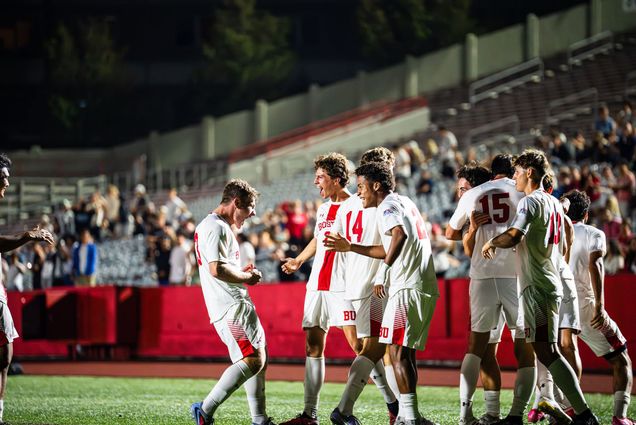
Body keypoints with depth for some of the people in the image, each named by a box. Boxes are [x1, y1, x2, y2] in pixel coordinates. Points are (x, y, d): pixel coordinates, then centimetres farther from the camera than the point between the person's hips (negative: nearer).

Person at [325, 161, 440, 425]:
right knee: (406, 353, 13)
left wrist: (383, 274, -26)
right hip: (426, 287, 10)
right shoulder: (404, 203, 23)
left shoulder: (387, 206, -6)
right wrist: (349, 248, 35)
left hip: (408, 288, -10)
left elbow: (399, 234, -28)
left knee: (398, 351, -10)